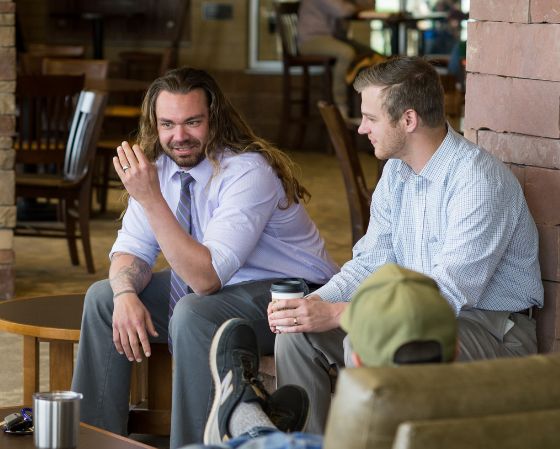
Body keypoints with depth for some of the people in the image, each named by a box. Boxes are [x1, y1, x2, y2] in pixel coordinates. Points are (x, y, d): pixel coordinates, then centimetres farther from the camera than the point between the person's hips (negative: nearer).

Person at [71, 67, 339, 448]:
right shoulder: (159, 163, -4)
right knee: (104, 297, 1)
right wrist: (126, 295, -22)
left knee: (192, 314, -34)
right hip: (213, 287, 8)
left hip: (288, 293, -8)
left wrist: (151, 199, -39)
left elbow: (206, 277, -33)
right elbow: (133, 249, 1)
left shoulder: (249, 172, -27)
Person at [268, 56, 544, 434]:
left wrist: (335, 314, -30)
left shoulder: (480, 181, -22)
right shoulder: (397, 172, 6)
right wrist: (314, 303, -13)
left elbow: (449, 294, -27)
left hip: (491, 328, -8)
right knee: (298, 334, -5)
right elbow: (371, 262, 8)